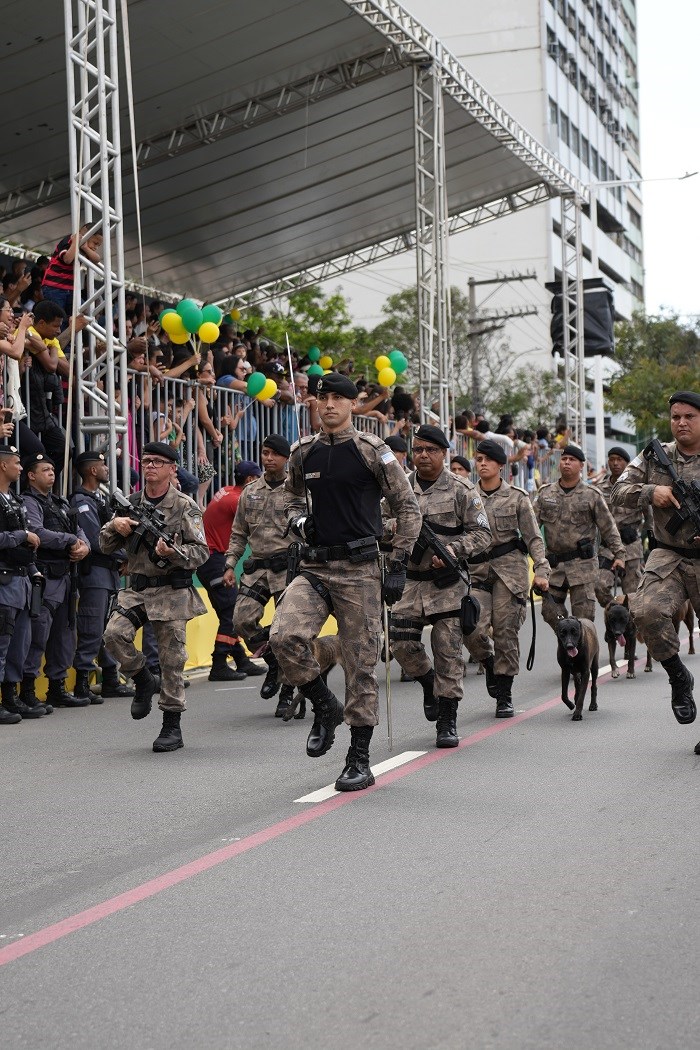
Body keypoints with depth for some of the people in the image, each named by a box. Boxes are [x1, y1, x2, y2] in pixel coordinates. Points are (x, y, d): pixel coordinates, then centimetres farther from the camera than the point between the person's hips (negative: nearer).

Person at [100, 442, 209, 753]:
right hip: (136, 589, 4)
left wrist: (173, 553, -24)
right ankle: (143, 680, 8)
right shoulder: (130, 504, 10)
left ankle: (172, 726, 9)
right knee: (115, 634, -19)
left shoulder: (185, 507, -3)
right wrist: (114, 526, -7)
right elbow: (105, 547, 14)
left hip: (172, 592, -4)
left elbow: (202, 552, -6)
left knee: (172, 659, -1)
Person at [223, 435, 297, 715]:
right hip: (257, 567, 4)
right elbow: (238, 534, 18)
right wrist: (230, 565, 10)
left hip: (288, 568, -4)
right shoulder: (250, 492, 13)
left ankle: (287, 692, 9)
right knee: (242, 620, -9)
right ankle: (273, 662, 17)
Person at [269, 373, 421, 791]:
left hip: (359, 569, -4)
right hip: (315, 568, 4)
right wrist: (298, 521, 4)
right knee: (285, 635, -19)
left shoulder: (371, 450, -4)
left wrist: (399, 566, -6)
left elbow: (409, 508, -1)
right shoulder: (304, 453, 10)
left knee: (361, 663, 0)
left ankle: (360, 761, 11)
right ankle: (325, 707, 7)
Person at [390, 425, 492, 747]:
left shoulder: (461, 490, -2)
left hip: (448, 583, -3)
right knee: (401, 640, -5)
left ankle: (447, 722, 7)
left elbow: (482, 534, -3)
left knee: (448, 651, -1)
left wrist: (451, 550, -18)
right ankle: (428, 681, 27)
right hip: (410, 581, 3)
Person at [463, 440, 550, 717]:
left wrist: (541, 570, -7)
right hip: (476, 569, 2)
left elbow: (533, 538, 3)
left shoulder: (516, 497, 4)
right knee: (472, 629, -15)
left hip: (510, 569, -1)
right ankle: (489, 663, 17)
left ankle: (504, 696, 7)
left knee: (506, 632, -3)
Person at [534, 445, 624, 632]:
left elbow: (608, 528, 4)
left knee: (584, 616, -7)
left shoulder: (591, 495, 3)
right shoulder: (545, 494, 10)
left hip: (583, 564, -3)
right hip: (553, 565, 4)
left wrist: (619, 554, -1)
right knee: (550, 611, 4)